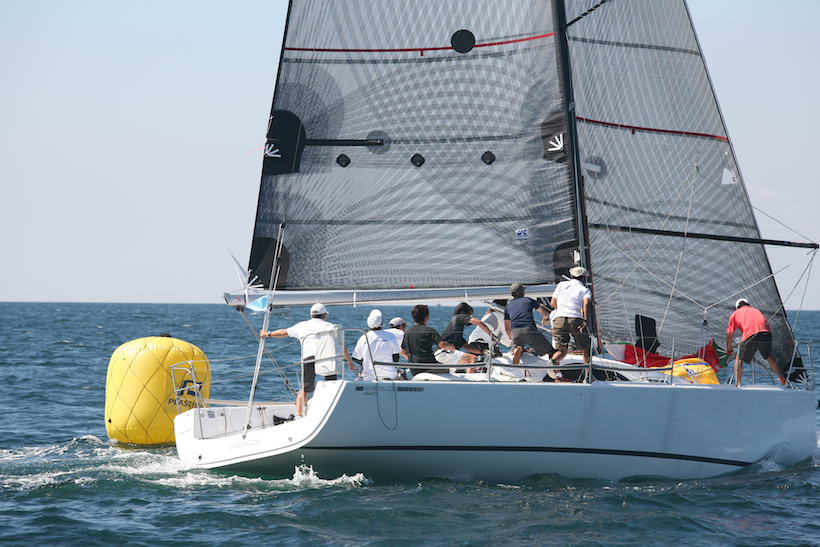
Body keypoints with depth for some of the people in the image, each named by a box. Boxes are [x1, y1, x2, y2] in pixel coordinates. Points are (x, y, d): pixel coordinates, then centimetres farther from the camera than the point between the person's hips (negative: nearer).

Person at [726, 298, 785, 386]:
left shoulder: (735, 314, 27)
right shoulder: (756, 310, 37)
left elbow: (729, 336, 29)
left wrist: (729, 350, 45)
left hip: (750, 335, -3)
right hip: (766, 332, 4)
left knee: (739, 359, 15)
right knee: (769, 355, 30)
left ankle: (737, 383, 3)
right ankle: (782, 378, 30)